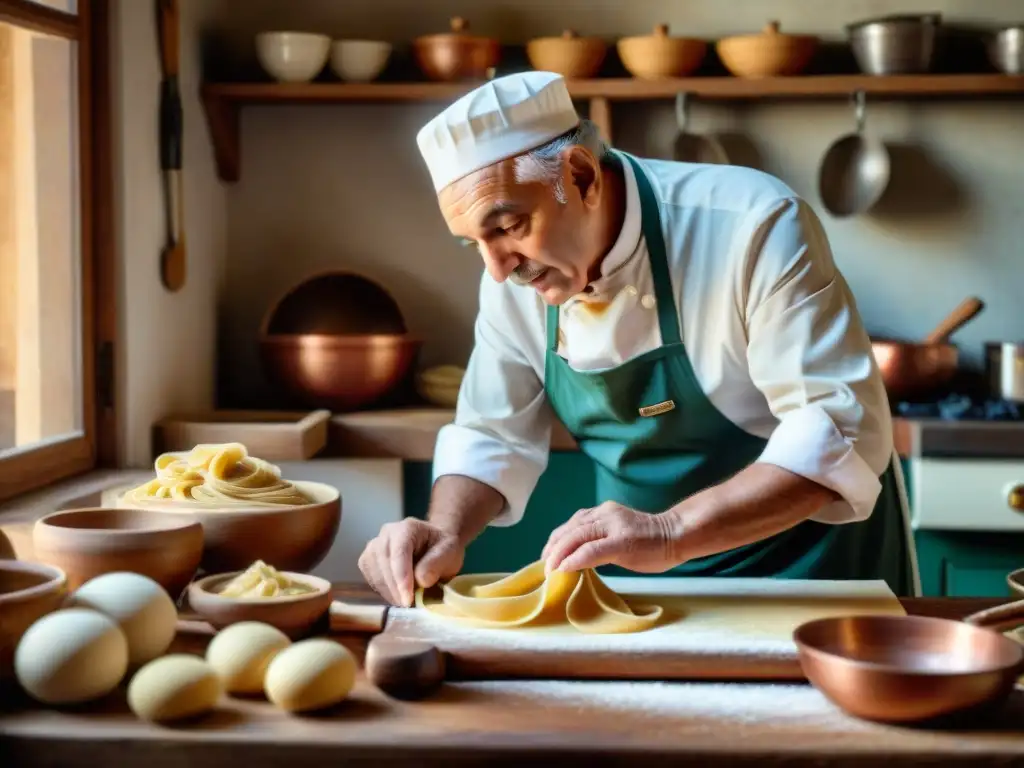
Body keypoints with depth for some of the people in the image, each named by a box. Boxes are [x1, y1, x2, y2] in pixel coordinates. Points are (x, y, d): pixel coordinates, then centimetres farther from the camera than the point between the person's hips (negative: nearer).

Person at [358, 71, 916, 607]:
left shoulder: (753, 226, -23)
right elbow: (495, 436, 6)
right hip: (642, 576, 4)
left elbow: (841, 432, -26)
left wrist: (670, 532, -36)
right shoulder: (514, 278, -5)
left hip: (807, 567, -3)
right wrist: (445, 536, -13)